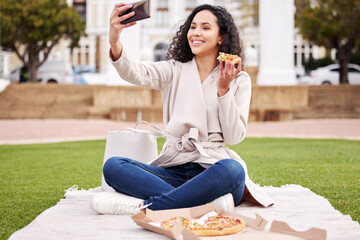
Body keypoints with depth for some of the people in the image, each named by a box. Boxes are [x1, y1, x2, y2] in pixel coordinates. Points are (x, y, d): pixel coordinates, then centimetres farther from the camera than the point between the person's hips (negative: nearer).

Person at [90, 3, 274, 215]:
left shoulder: (239, 80, 11)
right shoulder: (175, 71, 14)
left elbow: (234, 136, 2)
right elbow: (137, 73, -8)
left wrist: (223, 89, -8)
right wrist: (115, 43, -27)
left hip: (213, 167, -2)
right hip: (173, 168, 2)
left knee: (232, 169, -38)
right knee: (113, 167, -23)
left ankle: (144, 206, -30)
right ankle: (207, 201, -33)